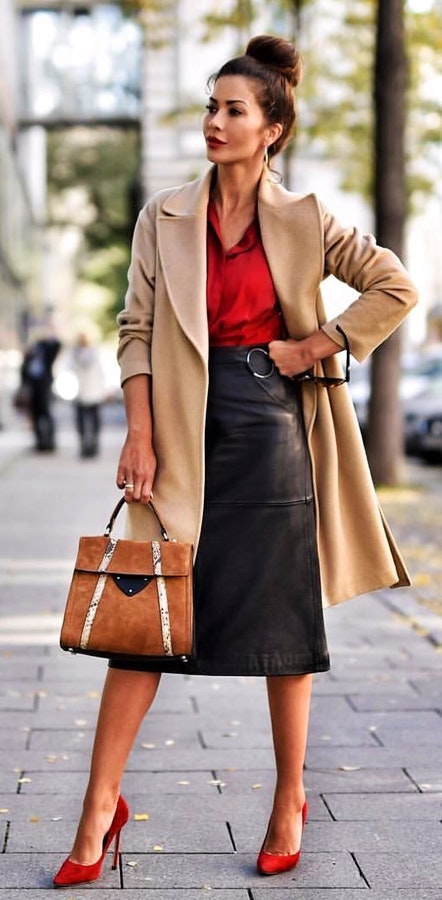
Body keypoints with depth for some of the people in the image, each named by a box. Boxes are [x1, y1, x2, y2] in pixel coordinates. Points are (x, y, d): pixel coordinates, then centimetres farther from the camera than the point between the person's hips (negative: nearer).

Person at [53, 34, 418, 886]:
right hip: (186, 423, 1)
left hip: (271, 423, -1)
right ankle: (101, 805, 6)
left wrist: (317, 347, -3)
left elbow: (396, 287, 3)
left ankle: (289, 803, 19)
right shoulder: (164, 217, 6)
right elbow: (137, 329, 3)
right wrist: (140, 433, -6)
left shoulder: (302, 220, 2)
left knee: (284, 616, 5)